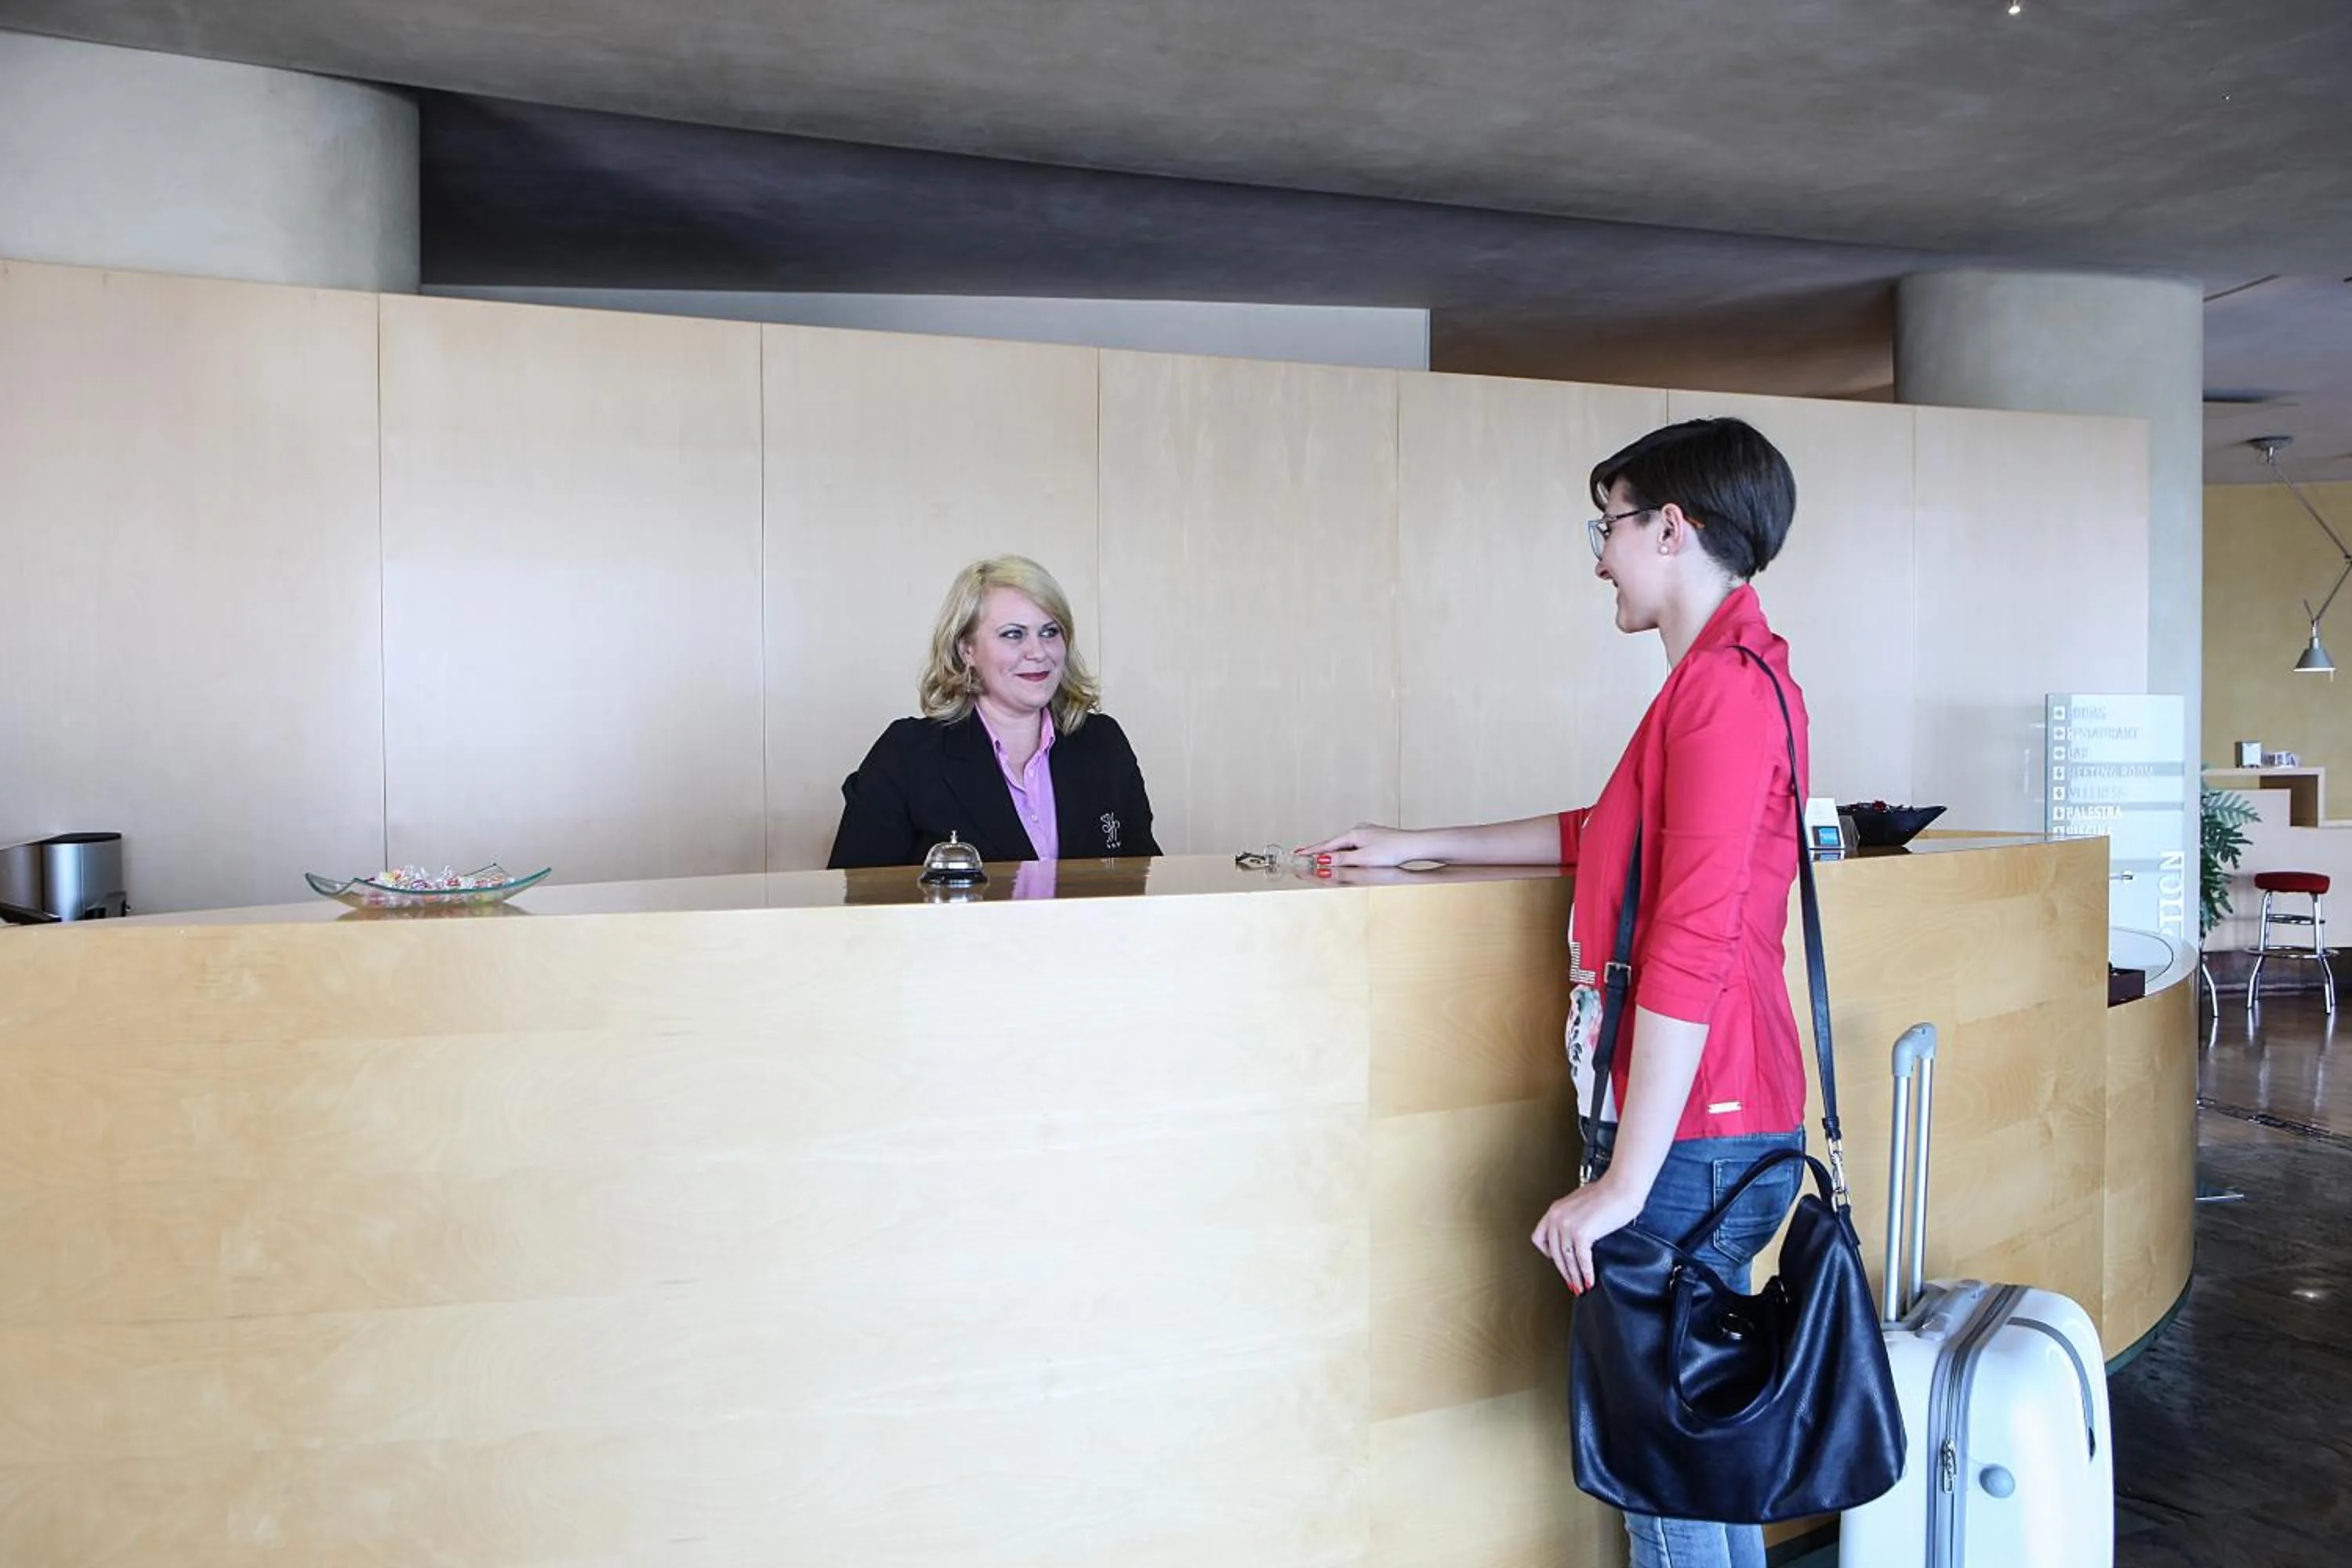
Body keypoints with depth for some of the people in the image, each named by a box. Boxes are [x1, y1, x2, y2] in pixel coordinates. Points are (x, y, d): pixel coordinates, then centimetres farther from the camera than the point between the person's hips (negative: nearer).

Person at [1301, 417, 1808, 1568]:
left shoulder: (1725, 685, -17)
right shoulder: (1727, 675, 15)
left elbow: (1690, 951, -22)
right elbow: (1605, 836, 28)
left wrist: (1625, 1181, -20)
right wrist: (1420, 846, 31)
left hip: (1693, 1131, -10)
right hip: (1704, 1123, 10)